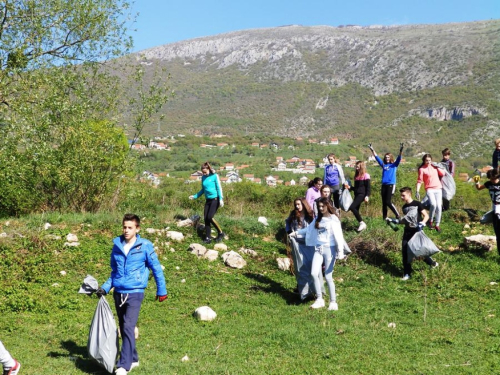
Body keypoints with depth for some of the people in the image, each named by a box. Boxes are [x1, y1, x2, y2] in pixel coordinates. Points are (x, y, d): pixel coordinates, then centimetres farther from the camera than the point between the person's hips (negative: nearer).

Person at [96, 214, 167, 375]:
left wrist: (161, 290, 4)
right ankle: (133, 359, 30)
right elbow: (114, 272, 15)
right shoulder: (117, 245, 5)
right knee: (123, 329, 13)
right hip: (118, 293, 5)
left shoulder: (145, 246, -7)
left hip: (135, 293, -5)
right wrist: (105, 288, 3)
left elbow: (156, 269, 1)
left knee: (128, 328, -16)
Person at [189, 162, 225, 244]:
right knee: (205, 218, -1)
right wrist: (195, 196, 17)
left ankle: (221, 233, -1)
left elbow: (219, 188, -8)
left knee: (210, 217, -17)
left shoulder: (215, 176, -6)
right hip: (208, 200, 6)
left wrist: (221, 199, -17)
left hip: (215, 199, -6)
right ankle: (208, 238, 4)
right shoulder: (203, 178, 11)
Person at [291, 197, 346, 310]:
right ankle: (319, 299, 4)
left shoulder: (333, 219, -5)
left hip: (329, 249, -5)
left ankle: (333, 302, 10)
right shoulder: (318, 219, 13)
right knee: (314, 273, -8)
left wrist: (340, 251, -20)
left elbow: (338, 236, -12)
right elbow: (309, 229, 29)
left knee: (328, 277, -4)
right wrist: (297, 232, 33)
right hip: (318, 249, 5)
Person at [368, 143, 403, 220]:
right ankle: (384, 218, 10)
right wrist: (372, 150, 15)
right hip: (384, 185, 5)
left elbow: (399, 159, -11)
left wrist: (401, 151, -26)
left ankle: (397, 215, -3)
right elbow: (377, 157, 17)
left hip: (391, 185, -5)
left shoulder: (394, 165, 4)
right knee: (384, 203, 5)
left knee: (388, 202, -14)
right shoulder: (383, 165, 14)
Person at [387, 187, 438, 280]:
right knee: (405, 251, -2)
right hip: (407, 231, 6)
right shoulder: (404, 207, 11)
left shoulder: (417, 204, -8)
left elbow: (426, 216, -10)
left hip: (417, 231, -6)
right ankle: (407, 273, 4)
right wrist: (395, 221, 10)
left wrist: (422, 224, -26)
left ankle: (432, 263, 26)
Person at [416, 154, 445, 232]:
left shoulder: (434, 166, 12)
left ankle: (437, 225, 7)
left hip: (438, 189, 4)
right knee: (433, 204, -25)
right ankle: (431, 221, -6)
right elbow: (419, 181, -3)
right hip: (429, 189, -4)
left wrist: (437, 167, -1)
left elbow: (443, 174, 9)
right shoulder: (422, 169, 0)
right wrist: (417, 191, -10)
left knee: (438, 206, -3)